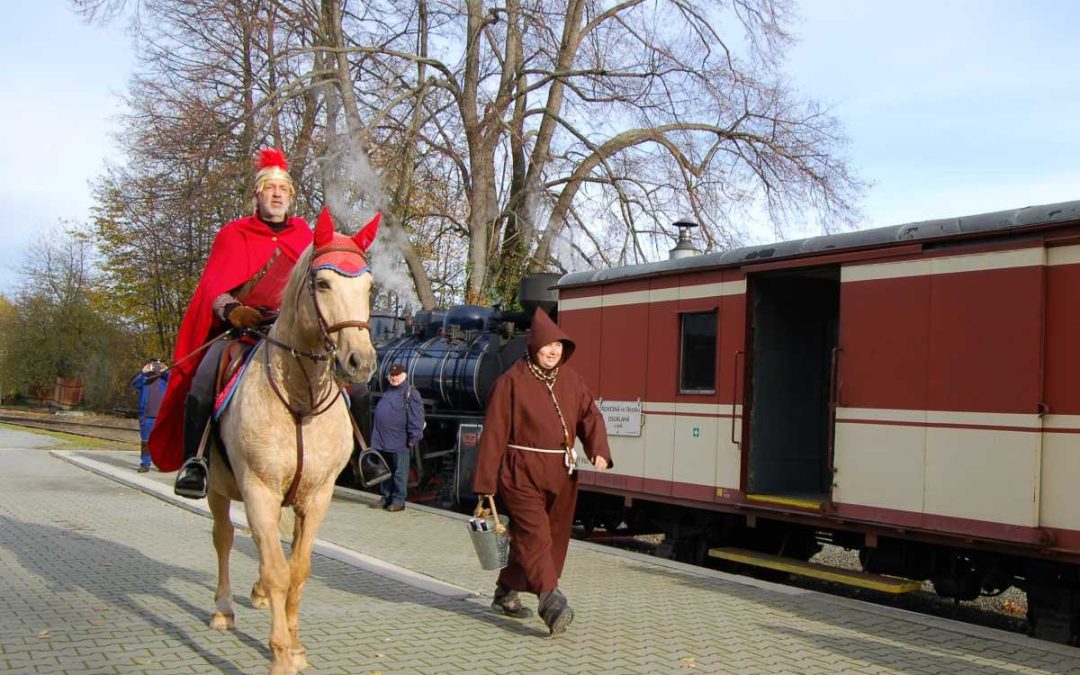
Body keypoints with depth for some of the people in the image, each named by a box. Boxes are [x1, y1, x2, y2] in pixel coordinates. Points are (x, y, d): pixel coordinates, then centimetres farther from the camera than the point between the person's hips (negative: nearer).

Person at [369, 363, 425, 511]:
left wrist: (414, 437, -18)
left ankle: (399, 500, 6)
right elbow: (377, 413, 25)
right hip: (381, 441, 8)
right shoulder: (387, 392, 18)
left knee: (399, 472, 0)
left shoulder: (410, 393, -6)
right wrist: (375, 435, 20)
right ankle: (386, 497, 23)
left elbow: (416, 417, -13)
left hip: (399, 442, -7)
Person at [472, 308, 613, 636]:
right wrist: (486, 482, -9)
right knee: (535, 535, -16)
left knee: (541, 537, 13)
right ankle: (552, 603, -24)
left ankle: (507, 593, 29)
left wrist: (598, 450, -16)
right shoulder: (512, 380, -6)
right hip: (522, 473, -6)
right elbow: (494, 432, -7)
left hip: (561, 474, 6)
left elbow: (590, 415, 5)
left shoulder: (571, 379, 10)